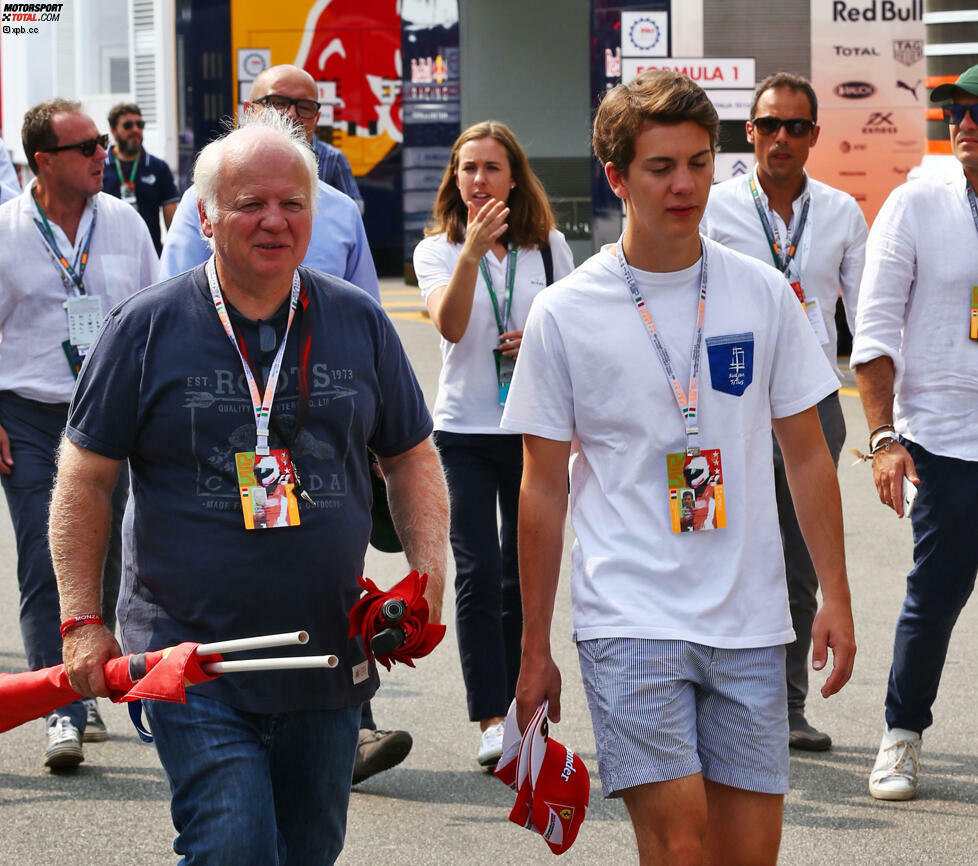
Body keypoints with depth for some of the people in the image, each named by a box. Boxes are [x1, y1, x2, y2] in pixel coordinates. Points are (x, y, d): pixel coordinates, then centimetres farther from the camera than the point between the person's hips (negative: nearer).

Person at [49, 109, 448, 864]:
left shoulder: (359, 323, 7)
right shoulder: (146, 329, -2)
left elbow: (412, 459, 15)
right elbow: (85, 481, 1)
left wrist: (429, 576, 0)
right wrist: (83, 623, -5)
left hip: (331, 660, 4)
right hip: (190, 660, -4)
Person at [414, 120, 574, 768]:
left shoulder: (549, 247, 7)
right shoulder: (438, 250, 1)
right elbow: (450, 324, -17)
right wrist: (472, 251, -29)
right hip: (465, 430, -2)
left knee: (525, 574, 7)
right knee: (479, 574, -10)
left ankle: (517, 701, 21)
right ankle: (491, 722, -11)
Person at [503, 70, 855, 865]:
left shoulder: (764, 296, 5)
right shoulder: (564, 314, -1)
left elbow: (807, 454, 12)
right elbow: (544, 487, 4)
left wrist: (836, 597, 6)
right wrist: (535, 648, 5)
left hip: (750, 621, 3)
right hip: (630, 620, -3)